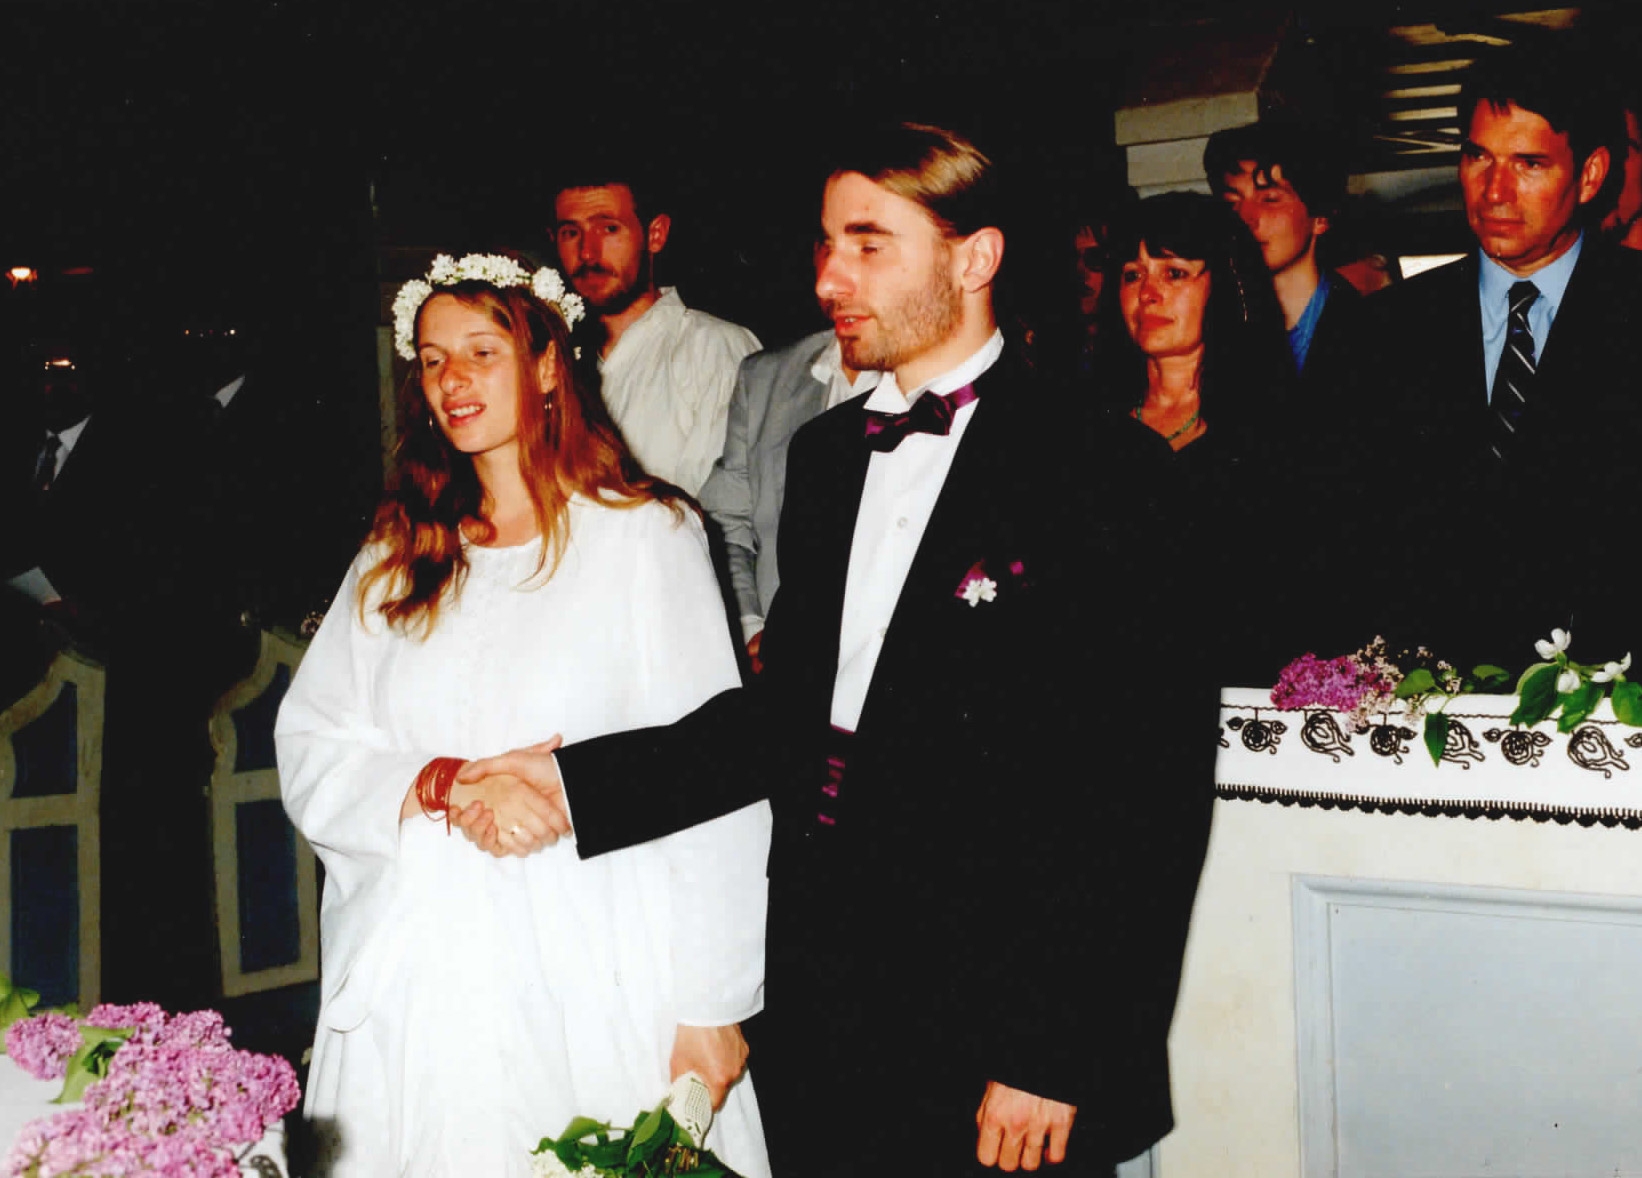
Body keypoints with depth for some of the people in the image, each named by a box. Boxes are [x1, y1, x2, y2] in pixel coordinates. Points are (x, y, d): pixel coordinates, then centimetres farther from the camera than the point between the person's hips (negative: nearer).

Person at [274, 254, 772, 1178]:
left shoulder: (645, 534, -2)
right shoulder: (396, 560, 12)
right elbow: (310, 755, 6)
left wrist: (711, 1009, -10)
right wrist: (443, 785, -14)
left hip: (590, 994, -3)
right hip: (416, 993, 4)